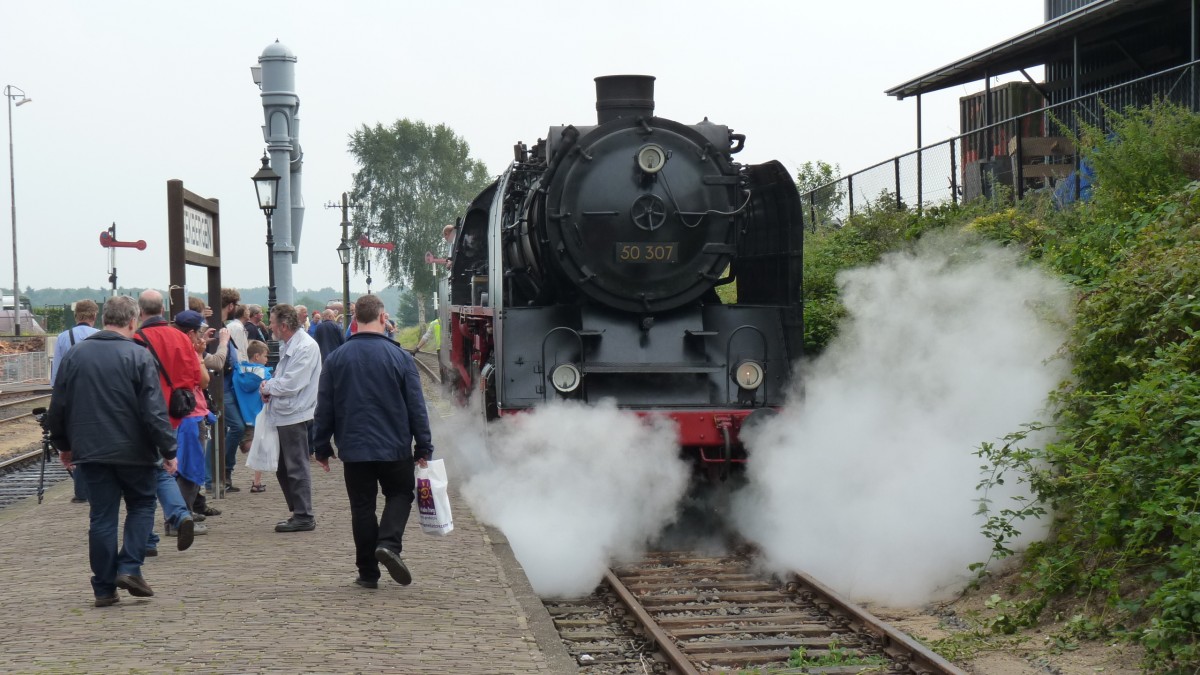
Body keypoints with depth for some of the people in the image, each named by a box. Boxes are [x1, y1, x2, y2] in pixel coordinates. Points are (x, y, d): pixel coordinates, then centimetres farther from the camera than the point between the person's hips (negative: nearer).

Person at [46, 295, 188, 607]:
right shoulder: (138, 356, -10)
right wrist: (168, 451, -6)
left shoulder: (75, 355, 3)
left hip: (90, 452, 3)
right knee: (141, 505, 15)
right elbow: (154, 411, -13)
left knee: (102, 517, 8)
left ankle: (104, 587, 8)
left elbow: (57, 408, 9)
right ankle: (130, 568, 0)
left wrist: (63, 445, 21)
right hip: (133, 452, -3)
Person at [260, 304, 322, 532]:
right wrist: (269, 388, 2)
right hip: (282, 415, 10)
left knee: (296, 468, -4)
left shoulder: (306, 347, -17)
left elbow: (290, 384, -22)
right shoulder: (286, 346, 14)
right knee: (282, 468, 15)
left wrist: (267, 387, -7)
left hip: (294, 416, -10)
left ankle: (304, 516, 2)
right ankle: (297, 512, 22)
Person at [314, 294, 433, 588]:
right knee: (400, 495, 16)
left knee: (362, 506, 9)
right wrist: (424, 448, 2)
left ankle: (368, 572, 11)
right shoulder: (399, 357, -5)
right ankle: (389, 542, -10)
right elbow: (417, 407, -4)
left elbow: (324, 409, 4)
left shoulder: (336, 358, -1)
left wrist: (322, 448, 13)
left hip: (354, 449, 2)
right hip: (395, 448, -1)